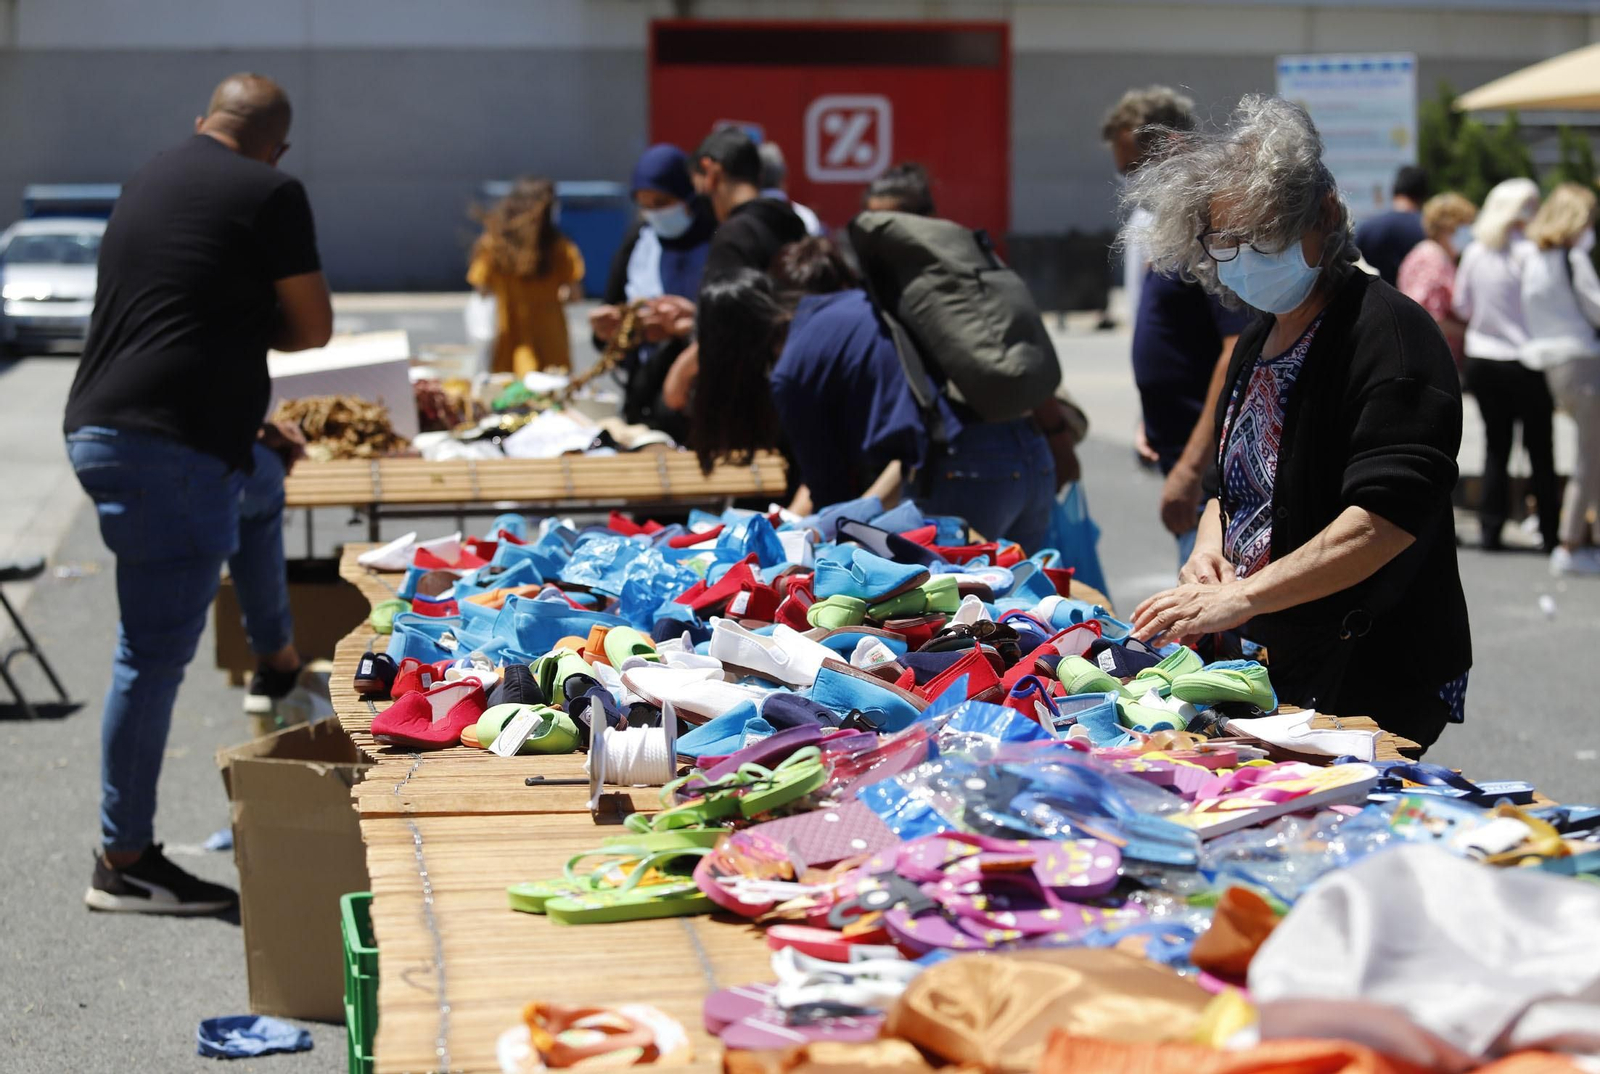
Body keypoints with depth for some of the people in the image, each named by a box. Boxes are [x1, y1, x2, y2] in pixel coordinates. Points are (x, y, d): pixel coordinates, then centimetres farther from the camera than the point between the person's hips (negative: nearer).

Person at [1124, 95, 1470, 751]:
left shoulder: (1387, 333, -15)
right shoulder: (1260, 338, 14)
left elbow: (1387, 518, -26)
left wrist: (1244, 597, -31)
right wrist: (1209, 549, 1)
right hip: (1266, 663, 8)